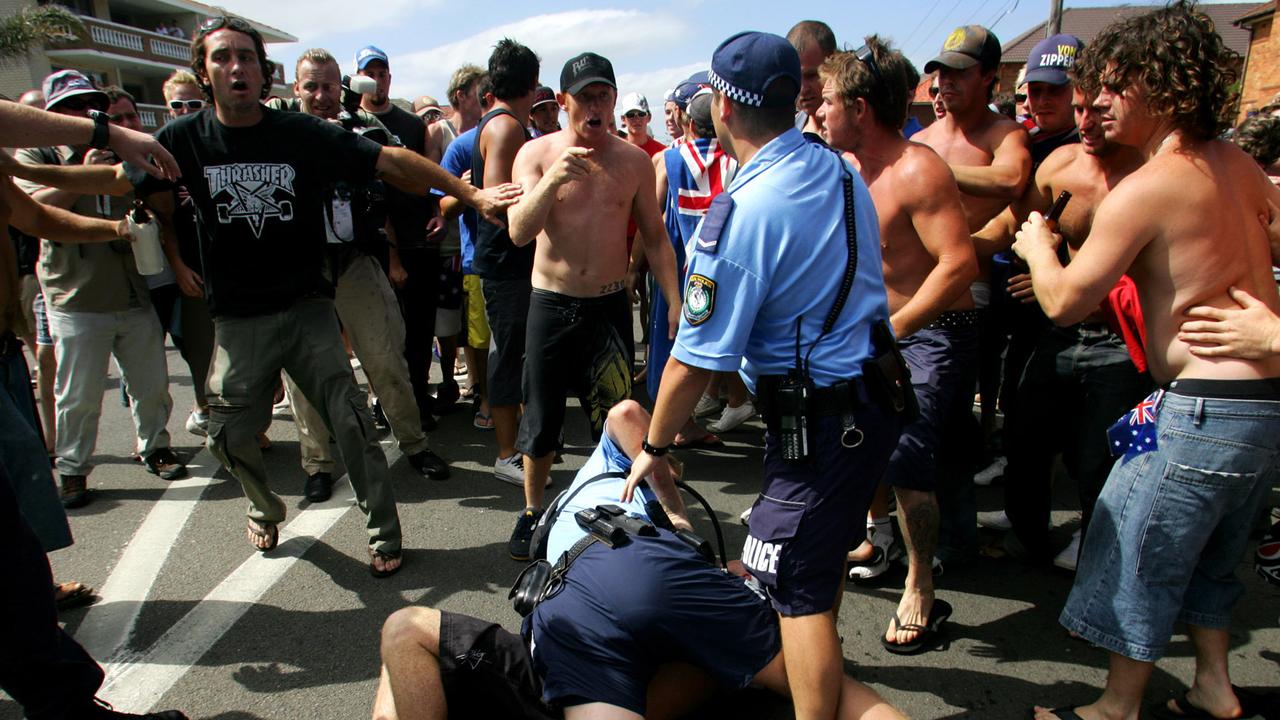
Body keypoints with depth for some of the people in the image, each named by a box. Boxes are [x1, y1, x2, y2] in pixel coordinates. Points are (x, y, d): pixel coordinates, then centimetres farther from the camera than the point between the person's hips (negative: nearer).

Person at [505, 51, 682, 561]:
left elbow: (655, 237, 8)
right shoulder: (536, 154, -3)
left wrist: (674, 302, 1)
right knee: (542, 417, 8)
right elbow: (519, 232, -16)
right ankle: (532, 512, 26)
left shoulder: (634, 160, 2)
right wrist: (552, 180, -31)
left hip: (610, 305, 1)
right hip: (551, 304, -1)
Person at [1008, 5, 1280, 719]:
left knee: (1135, 556, 7)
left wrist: (1037, 246, 3)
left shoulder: (1147, 187, -18)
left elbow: (1065, 301, -15)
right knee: (1208, 555, 24)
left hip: (1206, 409, -9)